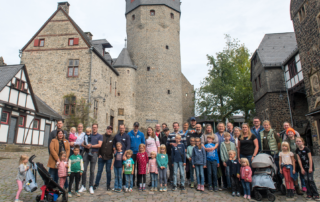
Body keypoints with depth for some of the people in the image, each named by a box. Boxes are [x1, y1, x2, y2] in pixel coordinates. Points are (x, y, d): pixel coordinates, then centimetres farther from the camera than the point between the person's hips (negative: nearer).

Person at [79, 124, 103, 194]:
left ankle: (91, 187, 12)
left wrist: (91, 146, -10)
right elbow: (82, 143, 9)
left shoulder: (100, 136, 8)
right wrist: (86, 146, -12)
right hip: (86, 153, 2)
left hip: (94, 154, -2)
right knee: (84, 170, -1)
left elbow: (99, 145, -5)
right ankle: (83, 186, 11)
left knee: (92, 171, 2)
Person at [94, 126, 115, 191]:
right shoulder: (102, 137, 4)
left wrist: (113, 153, -7)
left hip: (109, 158, -1)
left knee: (108, 171, 8)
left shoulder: (113, 138, 1)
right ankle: (96, 184, 22)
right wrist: (99, 154, 0)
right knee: (99, 171, 8)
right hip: (101, 157, 1)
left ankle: (108, 185, 20)